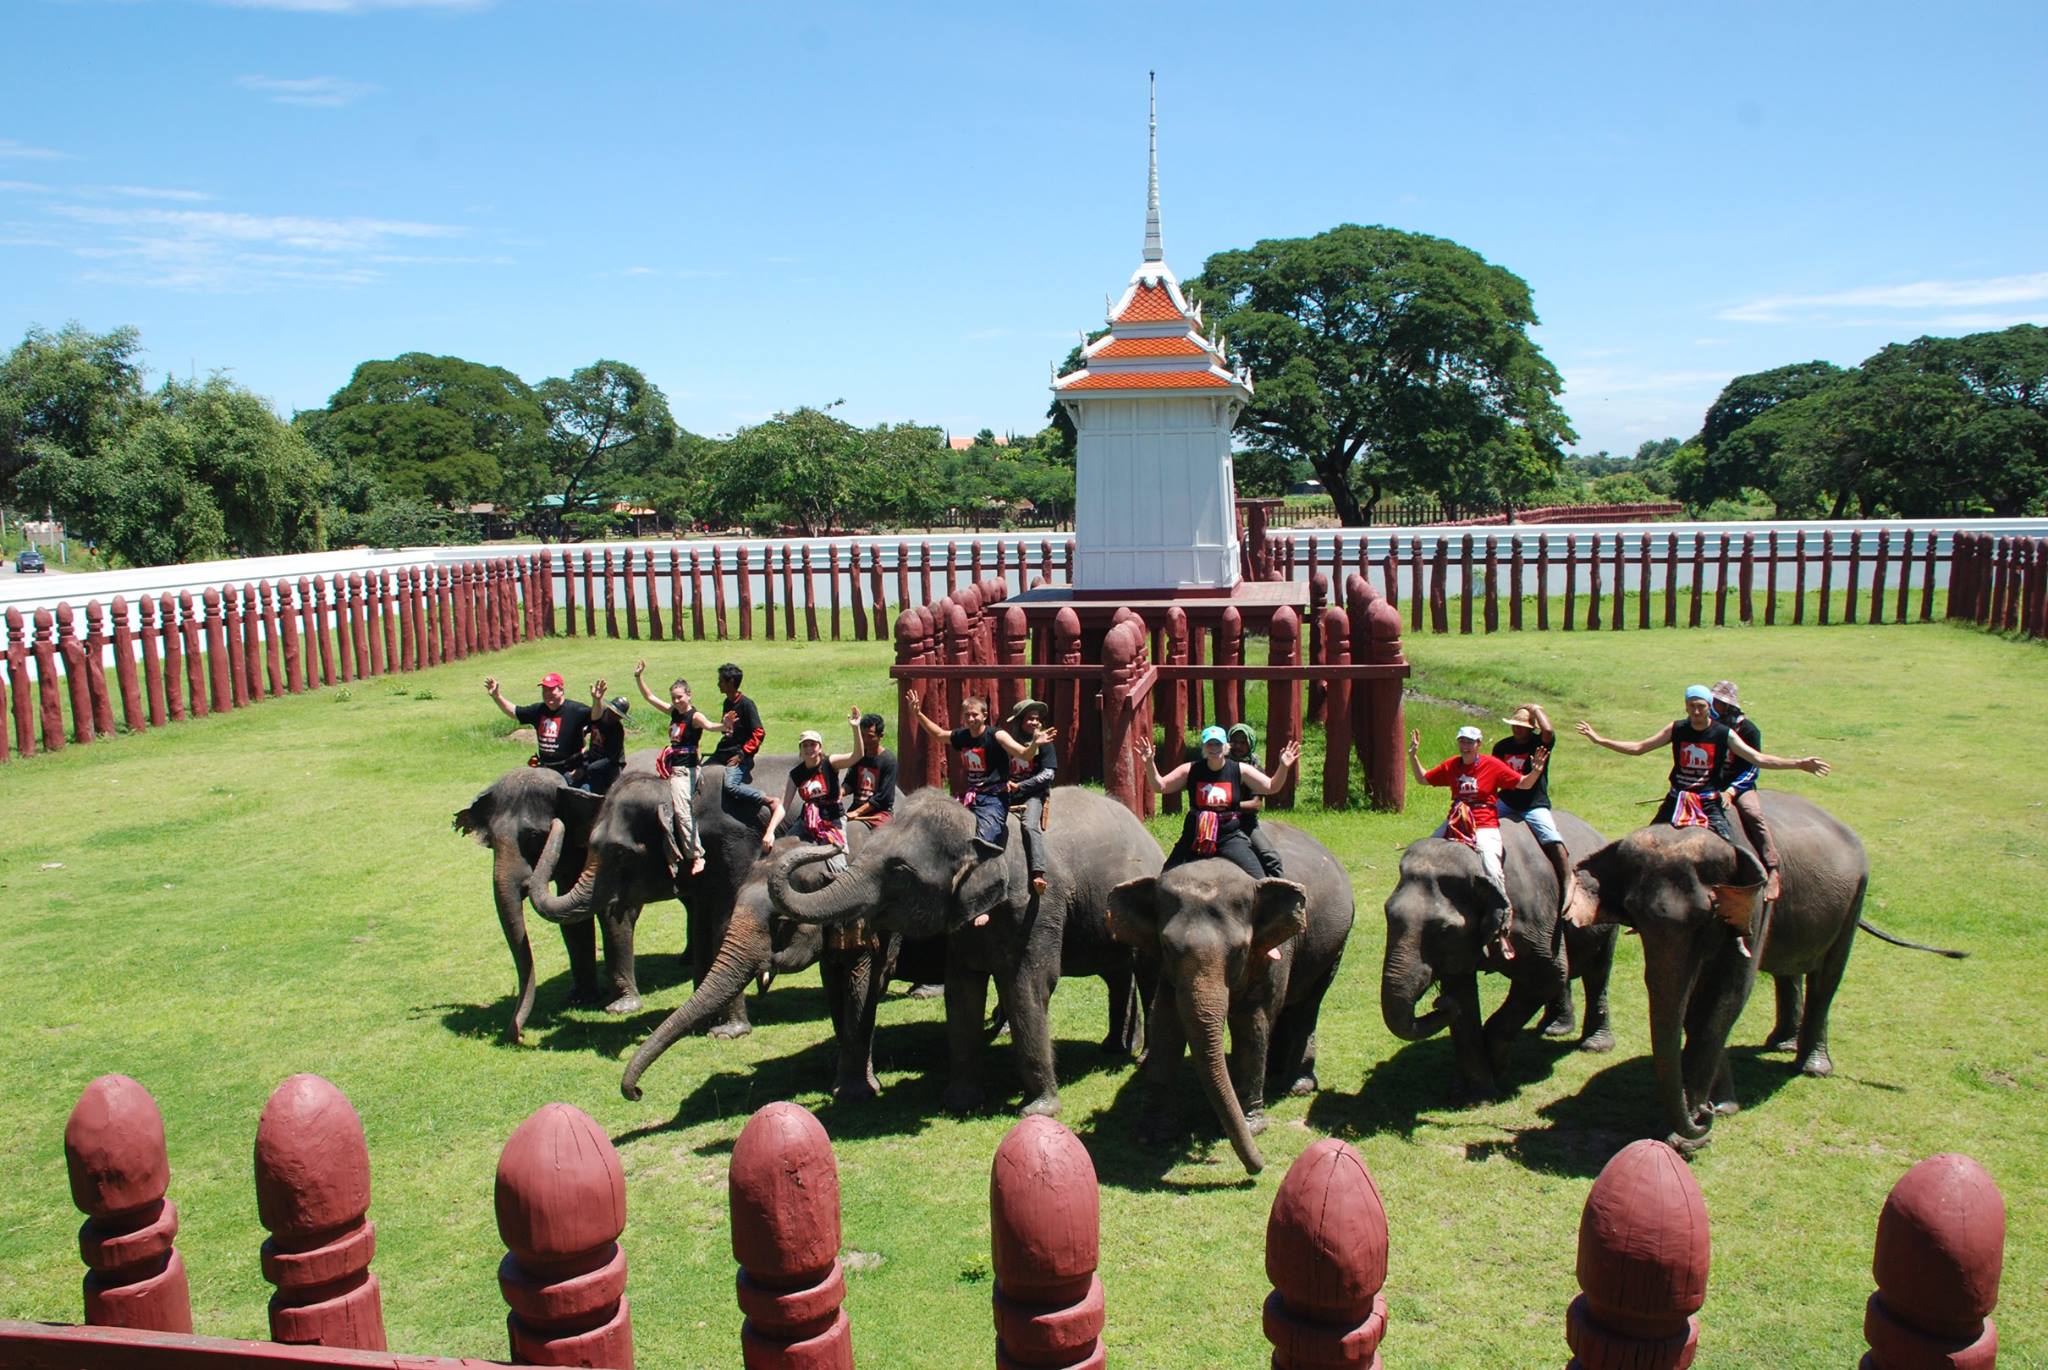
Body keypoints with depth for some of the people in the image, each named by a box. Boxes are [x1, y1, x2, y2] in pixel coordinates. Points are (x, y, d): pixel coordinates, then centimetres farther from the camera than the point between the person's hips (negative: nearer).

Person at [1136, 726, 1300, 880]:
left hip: (1230, 837, -1)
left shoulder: (1240, 770, 0)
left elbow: (1271, 787, 0)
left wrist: (1283, 768, -17)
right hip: (1195, 838, 1)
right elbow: (1159, 786, -2)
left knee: (1260, 883, -12)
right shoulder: (1190, 770, -1)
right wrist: (1149, 763, -18)